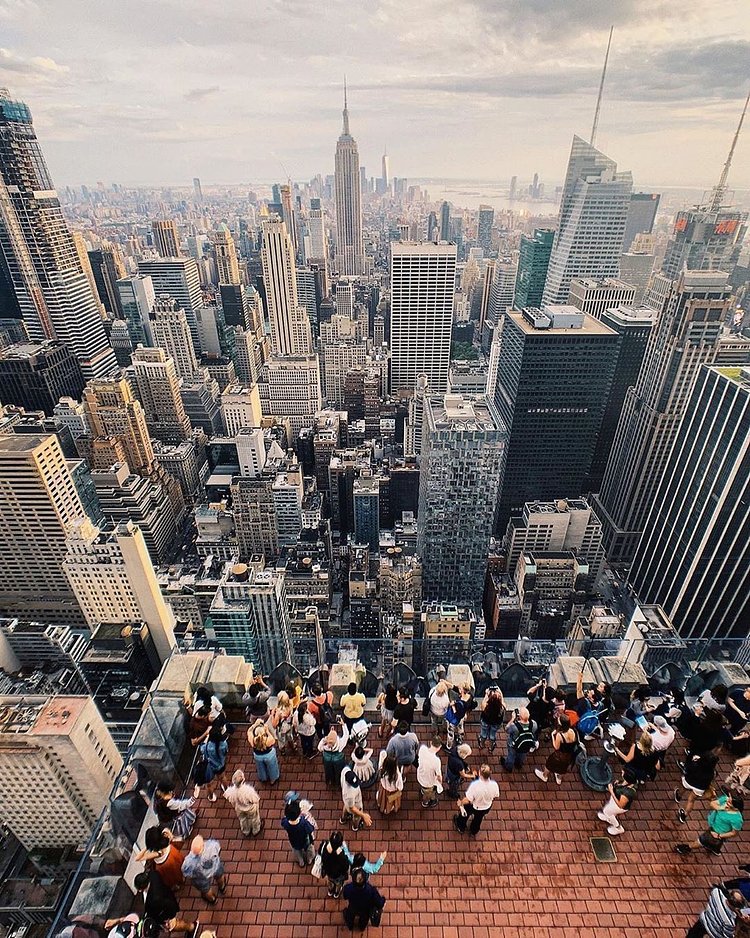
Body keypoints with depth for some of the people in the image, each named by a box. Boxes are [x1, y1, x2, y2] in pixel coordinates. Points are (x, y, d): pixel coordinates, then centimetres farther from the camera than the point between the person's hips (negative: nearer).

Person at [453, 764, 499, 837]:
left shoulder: (475, 785, -44)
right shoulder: (494, 784, -32)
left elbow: (467, 800, -33)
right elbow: (496, 796, -10)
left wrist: (460, 803, -11)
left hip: (473, 807, -3)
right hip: (487, 808, 3)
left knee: (464, 813, 31)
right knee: (478, 819, 36)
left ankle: (461, 828, 57)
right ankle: (474, 832, 63)